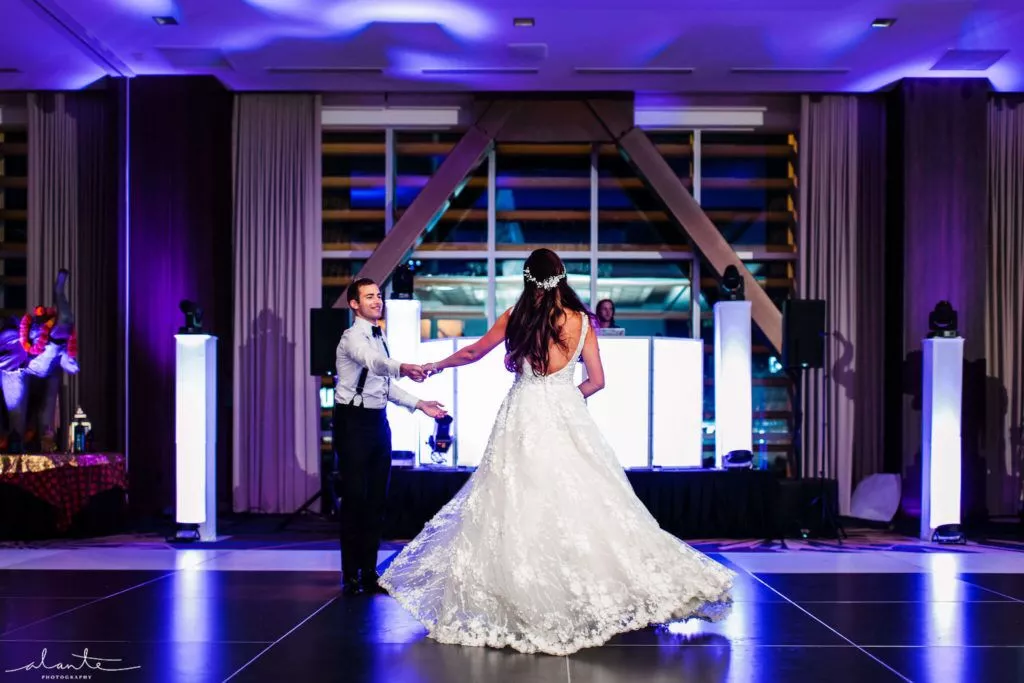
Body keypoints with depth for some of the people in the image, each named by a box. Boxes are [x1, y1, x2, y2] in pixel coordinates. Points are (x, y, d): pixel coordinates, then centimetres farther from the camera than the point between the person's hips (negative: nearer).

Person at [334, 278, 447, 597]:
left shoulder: (380, 338, 15)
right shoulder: (353, 337, -12)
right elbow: (372, 361, -35)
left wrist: (419, 404, 14)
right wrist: (402, 368, -54)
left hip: (378, 422, 8)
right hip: (354, 422, -8)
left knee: (376, 500, 10)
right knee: (355, 499, -5)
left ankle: (369, 573, 19)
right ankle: (351, 577, 5)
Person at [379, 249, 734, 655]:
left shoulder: (516, 317, 0)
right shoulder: (581, 321, 2)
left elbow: (472, 353, 13)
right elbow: (596, 381, 6)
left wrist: (436, 366, 29)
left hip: (524, 420, -1)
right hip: (567, 418, 1)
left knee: (522, 506, 3)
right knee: (580, 503, 3)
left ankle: (525, 606, 7)